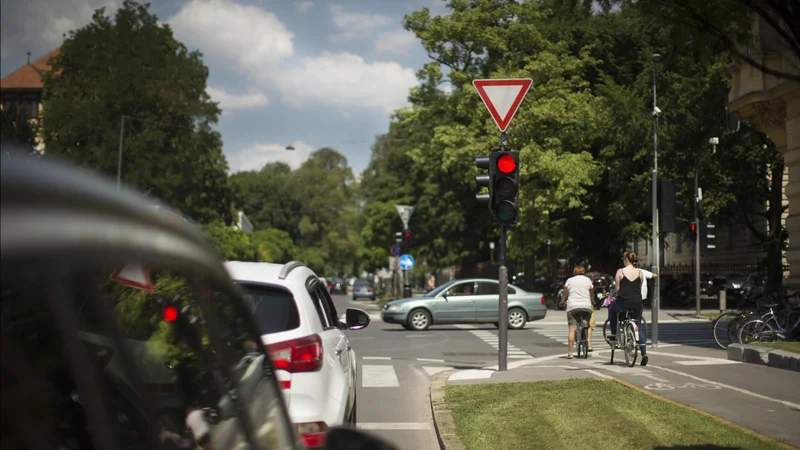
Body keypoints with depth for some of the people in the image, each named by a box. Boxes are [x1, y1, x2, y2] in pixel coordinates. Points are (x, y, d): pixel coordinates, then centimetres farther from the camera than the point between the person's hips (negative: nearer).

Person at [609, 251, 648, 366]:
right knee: (639, 328, 14)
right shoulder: (640, 272, 5)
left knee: (612, 309, 32)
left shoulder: (620, 272, -3)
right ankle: (644, 353, 3)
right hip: (637, 303, 3)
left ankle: (614, 334, 29)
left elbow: (617, 289, -1)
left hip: (623, 303, -3)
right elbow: (640, 288, 10)